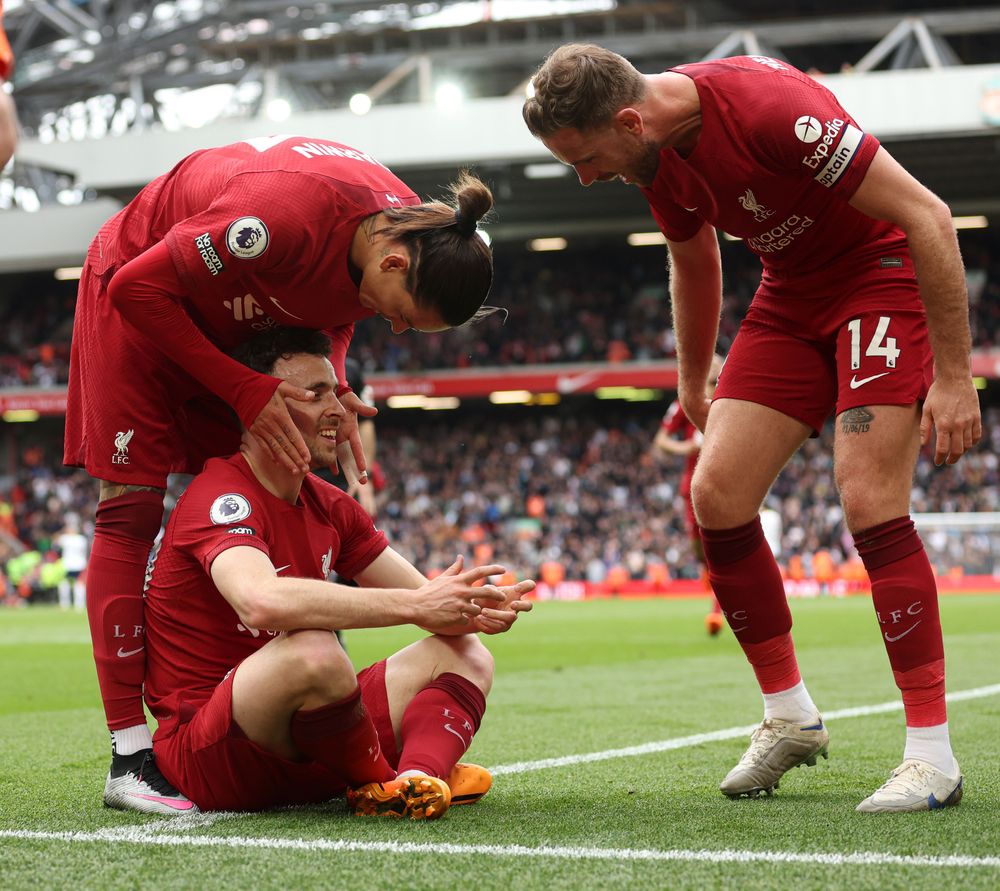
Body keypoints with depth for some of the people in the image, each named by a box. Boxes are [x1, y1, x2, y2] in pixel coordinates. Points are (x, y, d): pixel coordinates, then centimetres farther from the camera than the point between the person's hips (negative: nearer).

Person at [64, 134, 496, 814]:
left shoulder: (414, 232, -20)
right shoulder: (284, 217, -42)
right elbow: (140, 286, -29)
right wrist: (246, 392, -29)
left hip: (237, 320, 7)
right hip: (140, 301, -7)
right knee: (131, 508, -12)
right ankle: (129, 752, -14)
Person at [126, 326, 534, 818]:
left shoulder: (329, 506, 12)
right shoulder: (220, 498, -17)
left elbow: (422, 596, 11)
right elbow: (262, 602, -38)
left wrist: (473, 610, -14)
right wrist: (413, 604, -33)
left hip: (303, 751, 9)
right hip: (207, 755, -9)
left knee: (466, 655, 4)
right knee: (314, 651, -38)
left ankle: (417, 778, -28)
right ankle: (377, 783, -10)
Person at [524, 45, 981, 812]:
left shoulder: (771, 109, -31)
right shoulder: (655, 154, -6)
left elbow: (927, 216, -27)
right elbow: (695, 263, 16)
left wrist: (953, 376, -26)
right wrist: (692, 387, 25)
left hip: (885, 274, -7)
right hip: (792, 294, 7)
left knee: (869, 500, -20)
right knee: (717, 494, -4)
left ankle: (933, 755, -11)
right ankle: (790, 716, 12)